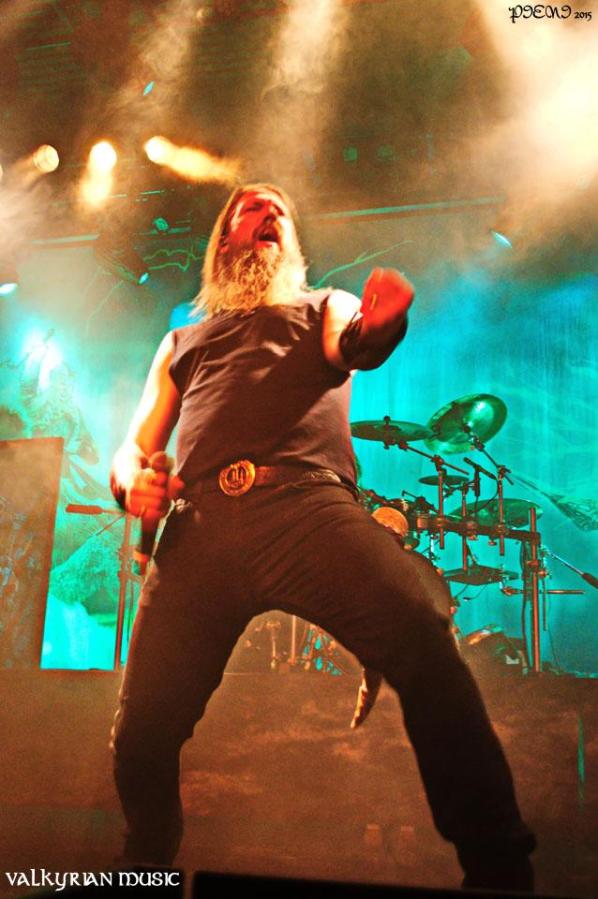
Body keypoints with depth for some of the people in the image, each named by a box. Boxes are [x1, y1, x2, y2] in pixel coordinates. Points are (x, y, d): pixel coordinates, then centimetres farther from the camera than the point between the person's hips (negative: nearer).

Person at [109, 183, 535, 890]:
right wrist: (133, 479, 4)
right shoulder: (182, 342, 35)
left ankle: (498, 869, -21)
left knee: (422, 641, -29)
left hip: (307, 502, -2)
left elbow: (352, 346, 5)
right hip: (197, 521, 2)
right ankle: (147, 878, 22)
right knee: (141, 733, -6)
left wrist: (378, 325, -21)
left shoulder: (322, 306, 31)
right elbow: (133, 446, 30)